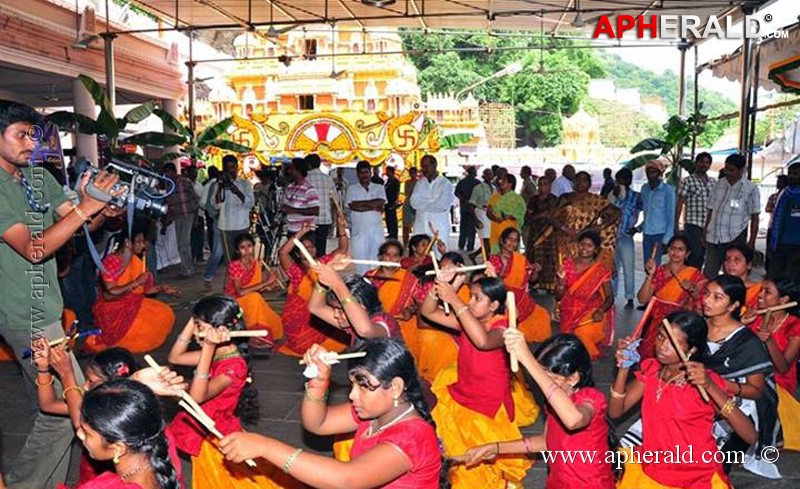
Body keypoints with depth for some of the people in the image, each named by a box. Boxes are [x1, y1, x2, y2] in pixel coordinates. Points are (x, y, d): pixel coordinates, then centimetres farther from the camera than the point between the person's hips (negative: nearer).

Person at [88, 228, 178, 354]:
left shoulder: (136, 261, 3)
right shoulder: (111, 262, -19)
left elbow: (143, 289, 9)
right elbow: (109, 294, -27)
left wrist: (161, 288, -4)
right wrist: (136, 283, -26)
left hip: (132, 304, 8)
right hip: (112, 309, -8)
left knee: (165, 314, -5)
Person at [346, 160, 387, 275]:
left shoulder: (379, 188, 13)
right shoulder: (352, 189, 9)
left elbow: (381, 202, -6)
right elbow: (353, 206, -7)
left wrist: (361, 203, -5)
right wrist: (374, 207, -4)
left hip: (377, 230, 1)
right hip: (359, 231, -1)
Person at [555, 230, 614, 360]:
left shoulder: (601, 270, -3)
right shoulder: (568, 264, 0)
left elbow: (609, 298, -1)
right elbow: (558, 296, 2)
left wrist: (600, 311, -21)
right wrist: (562, 280, -17)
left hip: (591, 311, -1)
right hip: (570, 311, 1)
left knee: (585, 332, -29)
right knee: (574, 332, -26)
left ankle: (588, 353, 2)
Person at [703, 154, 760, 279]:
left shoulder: (751, 189, -1)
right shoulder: (718, 184, 10)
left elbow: (754, 217, -1)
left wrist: (751, 242, -5)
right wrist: (705, 231, 11)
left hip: (735, 239, -3)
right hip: (713, 237, 4)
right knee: (708, 273, 5)